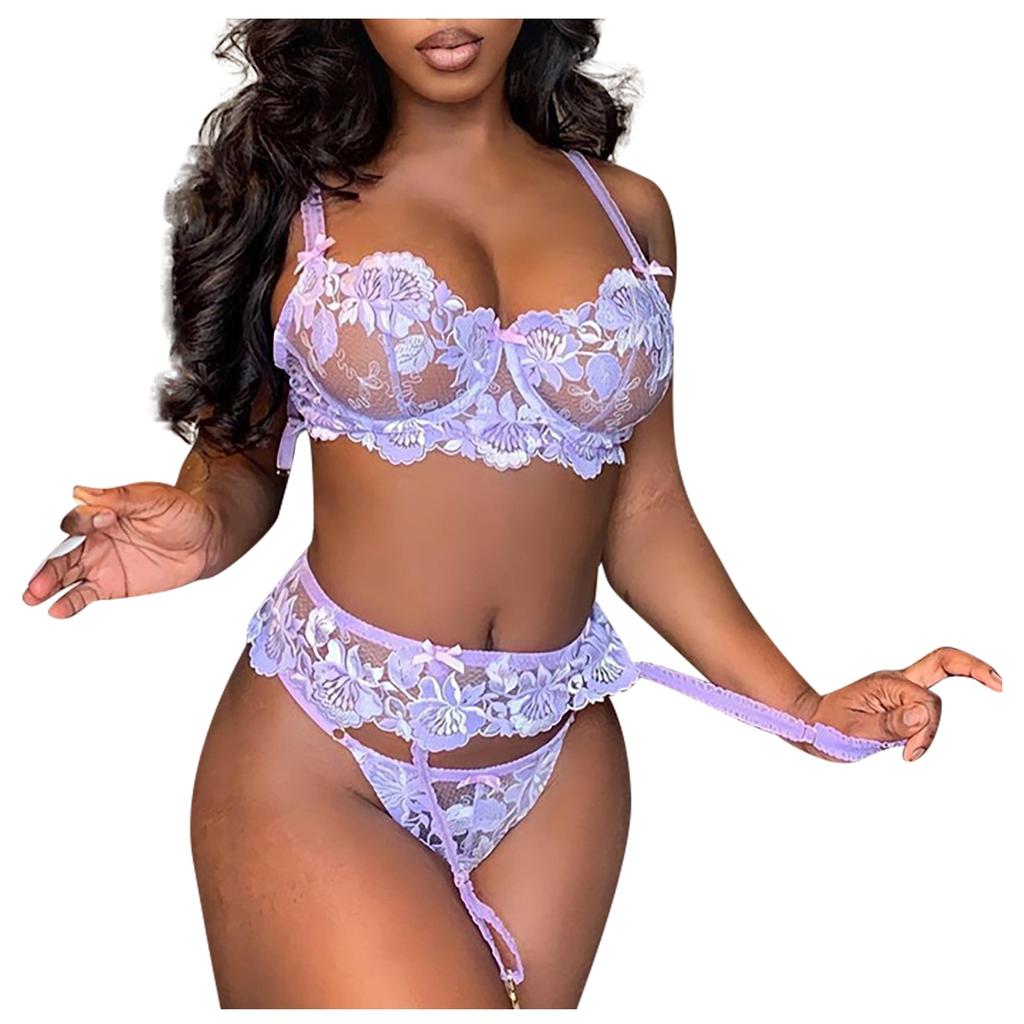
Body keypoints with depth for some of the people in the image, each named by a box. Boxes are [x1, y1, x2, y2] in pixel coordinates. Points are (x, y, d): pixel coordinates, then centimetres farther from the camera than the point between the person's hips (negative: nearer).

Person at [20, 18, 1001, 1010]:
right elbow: (241, 455, 7)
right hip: (319, 749, -2)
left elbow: (644, 505, 7)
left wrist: (801, 705, -2)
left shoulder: (627, 209, 7)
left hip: (558, 765, 3)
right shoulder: (293, 190, 2)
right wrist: (204, 528, -15)